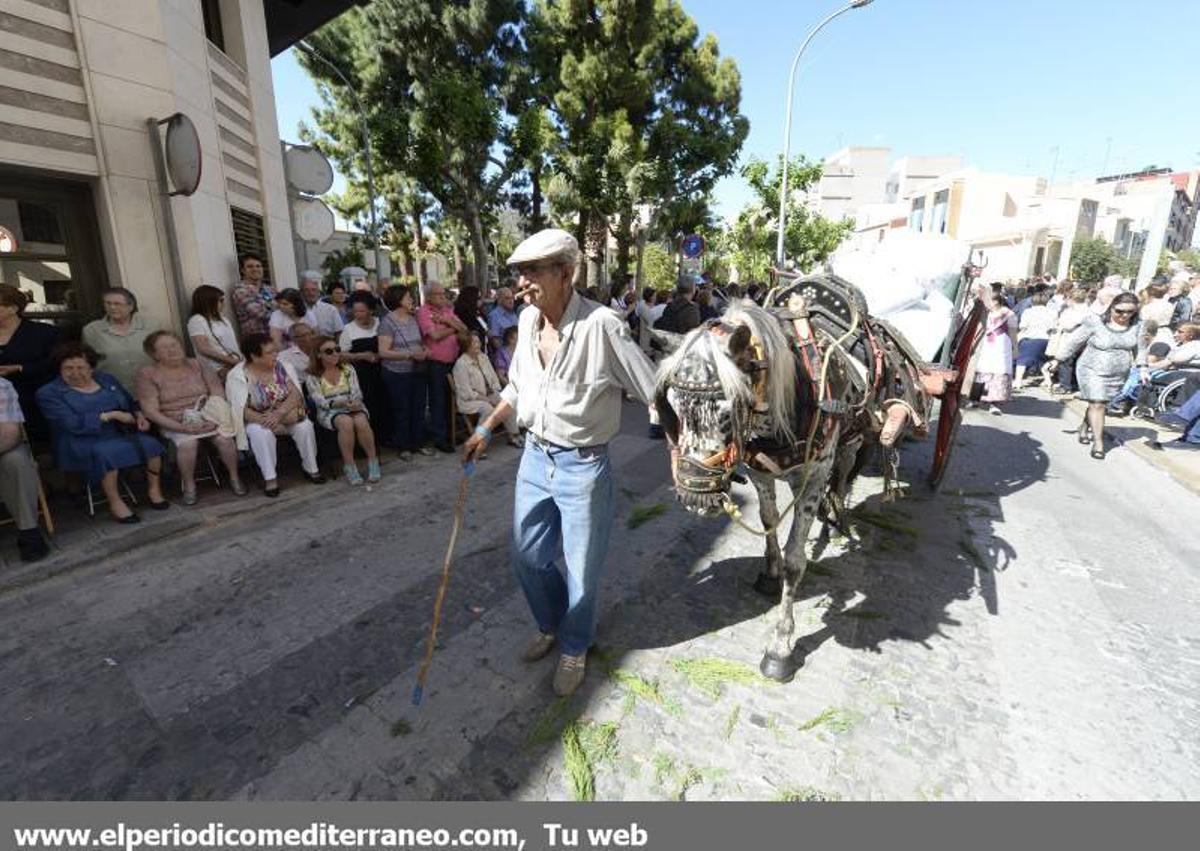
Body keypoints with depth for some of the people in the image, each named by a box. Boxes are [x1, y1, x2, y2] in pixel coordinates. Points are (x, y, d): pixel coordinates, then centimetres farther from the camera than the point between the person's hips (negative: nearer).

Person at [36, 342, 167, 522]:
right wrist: (112, 415, -15)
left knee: (150, 444, -25)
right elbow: (74, 424, -14)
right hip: (82, 442, -4)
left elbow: (131, 403, 24)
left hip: (120, 434, 4)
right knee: (104, 452, -37)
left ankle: (154, 490, -10)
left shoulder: (106, 379, 14)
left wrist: (139, 416, 2)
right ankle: (115, 502, -23)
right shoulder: (48, 393, -1)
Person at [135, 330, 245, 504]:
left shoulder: (196, 365, 7)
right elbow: (150, 411, -7)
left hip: (206, 419, 2)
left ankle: (234, 477, -5)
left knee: (224, 437, -27)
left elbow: (219, 395, 4)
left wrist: (214, 419, -13)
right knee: (188, 442, -33)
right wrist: (182, 427, -19)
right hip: (174, 424, -1)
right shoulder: (147, 374, -1)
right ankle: (189, 486, -10)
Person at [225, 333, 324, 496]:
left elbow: (296, 394, -12)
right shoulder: (238, 375, -13)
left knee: (305, 426, -26)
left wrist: (279, 414, -29)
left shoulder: (283, 366, -4)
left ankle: (311, 468, -9)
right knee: (260, 432, -34)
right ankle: (269, 478, -22)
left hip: (285, 414, 2)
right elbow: (241, 409, -17)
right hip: (257, 419, -2)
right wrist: (267, 421, -30)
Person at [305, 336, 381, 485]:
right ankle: (349, 466, -25)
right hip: (329, 412, -2)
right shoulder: (312, 377, 1)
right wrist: (342, 403, -26)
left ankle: (373, 461, -19)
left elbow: (356, 393, 1)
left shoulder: (348, 369, 10)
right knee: (346, 422, -36)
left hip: (353, 408, 2)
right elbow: (320, 401, -9)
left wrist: (355, 403, -22)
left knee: (361, 422, -34)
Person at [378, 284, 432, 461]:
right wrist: (409, 355, -21)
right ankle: (403, 447, 17)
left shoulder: (413, 319, 10)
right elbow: (383, 352, -15)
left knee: (419, 408, 12)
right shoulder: (387, 322, -9)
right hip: (398, 373, -6)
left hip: (419, 371, 6)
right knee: (401, 410, 4)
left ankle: (418, 443, 25)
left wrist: (425, 350, -2)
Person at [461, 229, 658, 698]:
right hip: (535, 456, 7)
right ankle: (551, 625, 48)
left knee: (582, 569, 11)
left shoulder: (601, 325, -22)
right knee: (527, 557, 19)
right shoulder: (528, 320, 0)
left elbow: (654, 391, -16)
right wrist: (487, 428, 13)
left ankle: (575, 649, 39)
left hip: (583, 465, -6)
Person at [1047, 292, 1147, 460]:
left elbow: (1139, 348, 13)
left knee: (1100, 404, 10)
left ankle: (1084, 428, 34)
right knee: (1097, 404, -9)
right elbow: (1073, 342, -7)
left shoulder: (1135, 327, 1)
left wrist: (1142, 368, 5)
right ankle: (1098, 442, -5)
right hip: (1092, 371, -4)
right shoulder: (1095, 323, -13)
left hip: (1118, 375, 4)